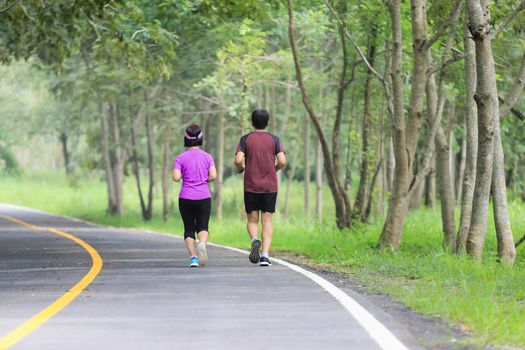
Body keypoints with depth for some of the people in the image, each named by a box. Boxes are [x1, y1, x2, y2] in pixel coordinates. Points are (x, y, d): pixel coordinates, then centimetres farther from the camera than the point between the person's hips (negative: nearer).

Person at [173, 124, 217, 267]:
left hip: (186, 198, -1)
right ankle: (202, 244, -23)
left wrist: (183, 175, 9)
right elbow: (213, 176, -8)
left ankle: (193, 257, -5)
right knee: (202, 227, 9)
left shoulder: (180, 158, -3)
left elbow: (176, 178, -12)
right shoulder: (207, 157, 0)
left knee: (189, 229, 10)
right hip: (204, 198, 1)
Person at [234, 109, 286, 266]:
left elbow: (238, 160, -12)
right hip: (270, 187, 0)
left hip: (251, 187, 0)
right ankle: (265, 255, -7)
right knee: (267, 221, 4)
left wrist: (240, 168, 10)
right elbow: (282, 161, -9)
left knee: (252, 220, 11)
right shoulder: (274, 139, 1)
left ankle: (255, 240, -19)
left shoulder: (245, 139, 0)